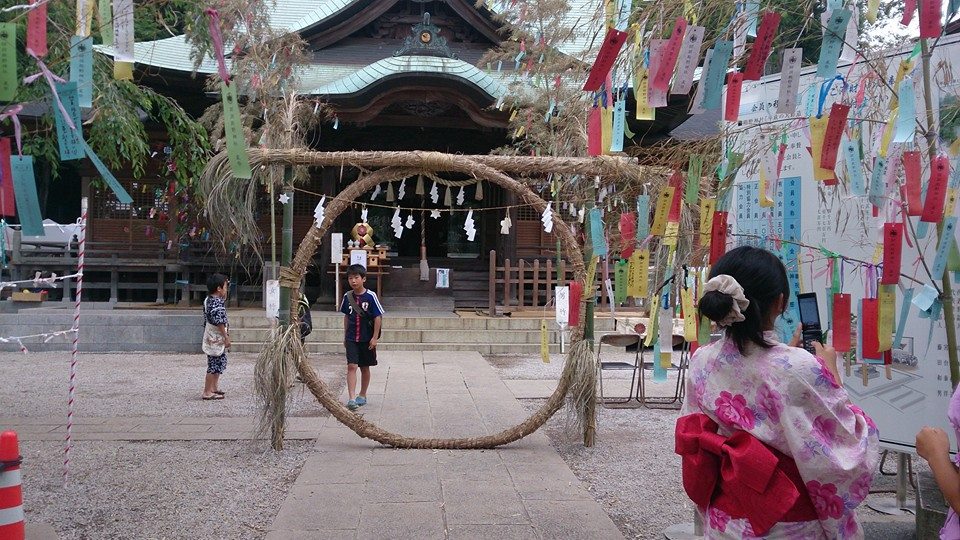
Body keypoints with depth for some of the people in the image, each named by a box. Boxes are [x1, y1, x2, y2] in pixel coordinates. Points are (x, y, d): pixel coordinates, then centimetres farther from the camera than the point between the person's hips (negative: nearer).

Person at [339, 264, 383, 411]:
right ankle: (352, 398, -14)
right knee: (351, 366, -10)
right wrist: (345, 336, 14)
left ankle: (362, 395, 27)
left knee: (364, 367, 11)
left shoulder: (370, 296, -11)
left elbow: (378, 317, -8)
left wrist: (375, 337, -10)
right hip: (351, 338, 2)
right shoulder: (348, 296, 1)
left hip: (366, 339, -2)